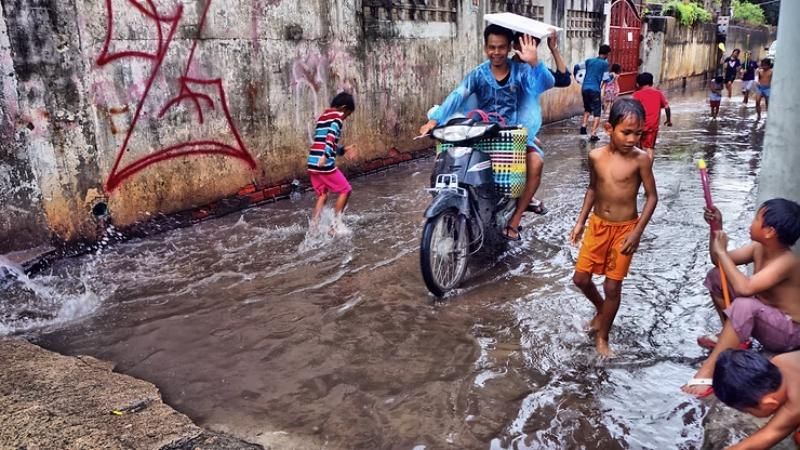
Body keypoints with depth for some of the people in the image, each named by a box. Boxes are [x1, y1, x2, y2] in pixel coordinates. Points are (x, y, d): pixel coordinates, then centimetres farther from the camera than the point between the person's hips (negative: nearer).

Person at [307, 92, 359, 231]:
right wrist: (325, 157, -30)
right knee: (345, 190, 7)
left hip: (312, 163, 8)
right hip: (325, 164, -8)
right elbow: (331, 137, -20)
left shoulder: (323, 116, 23)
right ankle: (334, 226, 6)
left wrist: (343, 150, 31)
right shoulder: (337, 115, -3)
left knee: (323, 195, 18)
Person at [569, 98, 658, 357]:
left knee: (612, 287, 3)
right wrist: (580, 221, 9)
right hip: (598, 225, 4)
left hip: (625, 229, -3)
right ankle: (601, 309, 40)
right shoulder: (596, 156, -6)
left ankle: (602, 337, 23)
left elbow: (652, 197, -9)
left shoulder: (641, 159, -15)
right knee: (581, 279, 8)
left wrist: (637, 233, -15)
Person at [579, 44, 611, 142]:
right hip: (595, 90, -5)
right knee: (596, 113, 1)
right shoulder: (605, 63, 0)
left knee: (587, 109, 26)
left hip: (585, 88, 5)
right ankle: (593, 135, -9)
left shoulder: (589, 60, 13)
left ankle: (583, 126, 6)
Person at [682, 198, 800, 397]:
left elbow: (744, 288, -42)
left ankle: (708, 370, -36)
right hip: (762, 317, 9)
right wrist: (716, 228, -9)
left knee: (745, 305, -40)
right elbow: (720, 261, 5)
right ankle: (732, 337, 11)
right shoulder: (759, 247, -5)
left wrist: (721, 251, -33)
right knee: (716, 276, 3)